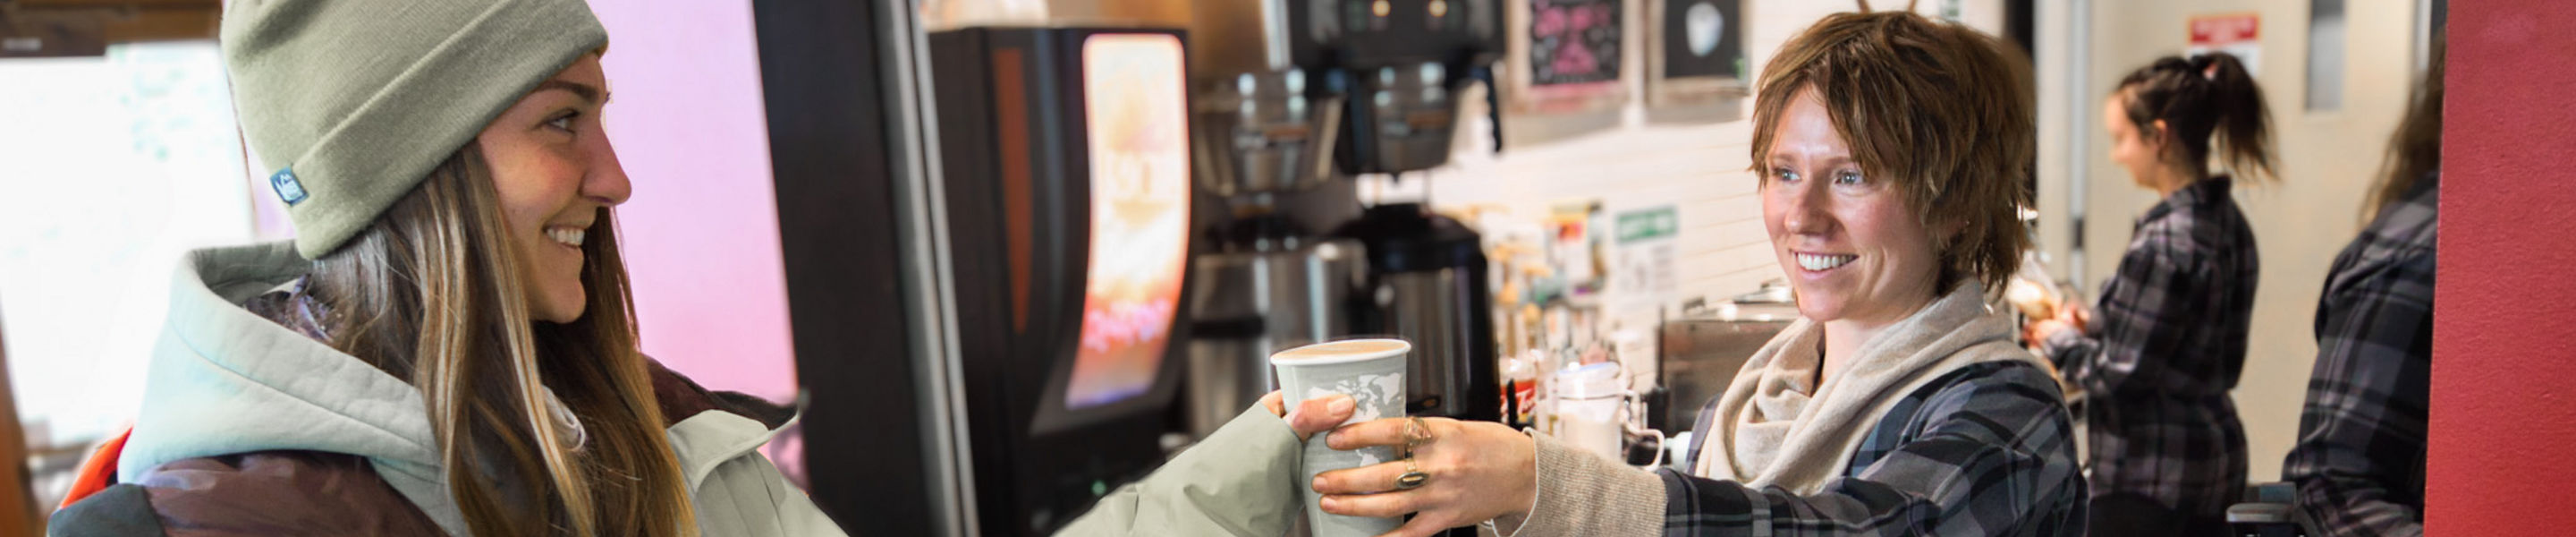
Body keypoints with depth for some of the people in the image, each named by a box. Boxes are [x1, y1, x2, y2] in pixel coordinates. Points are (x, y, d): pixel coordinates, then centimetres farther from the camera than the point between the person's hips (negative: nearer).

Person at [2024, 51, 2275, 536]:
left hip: (2149, 477, -9)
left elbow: (2121, 376, -18)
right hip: (2217, 463, 9)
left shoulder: (2162, 242, -20)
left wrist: (2061, 340, -1)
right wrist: (2099, 327, 11)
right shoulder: (2230, 225, 8)